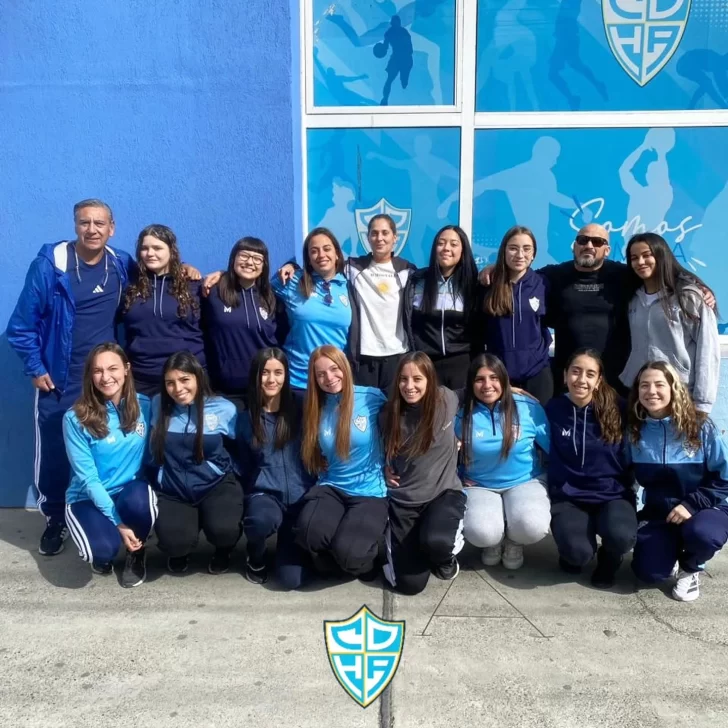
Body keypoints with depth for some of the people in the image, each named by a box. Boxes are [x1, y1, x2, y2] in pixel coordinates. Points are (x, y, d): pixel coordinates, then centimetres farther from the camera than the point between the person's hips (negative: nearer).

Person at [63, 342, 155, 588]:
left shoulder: (145, 406, -6)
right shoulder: (76, 418, -13)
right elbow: (88, 478, -14)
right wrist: (118, 522, -20)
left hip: (133, 493, 2)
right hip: (90, 498, -1)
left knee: (137, 498, -35)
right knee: (103, 549, -30)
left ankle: (137, 553, -1)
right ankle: (103, 555, 12)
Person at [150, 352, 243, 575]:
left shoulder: (224, 408, -6)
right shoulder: (158, 405, -1)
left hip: (216, 485, -1)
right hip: (173, 490, 1)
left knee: (223, 529, -30)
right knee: (174, 541, -25)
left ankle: (223, 550, 12)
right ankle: (180, 552, 17)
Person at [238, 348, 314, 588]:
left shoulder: (300, 412, 0)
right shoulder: (245, 419, 5)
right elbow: (245, 467, 13)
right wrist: (251, 498, 0)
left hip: (300, 496, -1)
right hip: (264, 494, 1)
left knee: (292, 579, -13)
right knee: (263, 520, -37)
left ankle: (289, 546, 23)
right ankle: (256, 558, -1)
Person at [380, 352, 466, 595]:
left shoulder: (447, 399, -10)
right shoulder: (389, 415, -6)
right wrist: (385, 469, -5)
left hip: (444, 492, -1)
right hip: (404, 501, 1)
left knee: (436, 541, -35)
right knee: (409, 584, -6)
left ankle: (446, 557, 5)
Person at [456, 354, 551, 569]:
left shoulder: (529, 408, -9)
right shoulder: (462, 415, -7)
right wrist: (460, 479, -7)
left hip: (525, 482, 0)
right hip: (480, 487, 0)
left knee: (532, 527, -32)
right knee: (481, 533, -31)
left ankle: (514, 542, 10)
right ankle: (494, 541, 12)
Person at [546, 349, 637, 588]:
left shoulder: (616, 409, -5)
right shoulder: (553, 409, -2)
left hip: (613, 494, 1)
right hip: (569, 497, 0)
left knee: (621, 537, -31)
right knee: (577, 552, -28)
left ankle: (609, 558, 8)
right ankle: (573, 554, 12)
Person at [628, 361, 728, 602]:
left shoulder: (701, 426, -13)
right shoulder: (634, 430, -5)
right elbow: (638, 478, 3)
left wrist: (691, 504, -20)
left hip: (705, 508, -2)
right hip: (660, 512, 2)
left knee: (700, 534, -37)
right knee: (648, 572, -16)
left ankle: (690, 569, 1)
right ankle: (673, 554, 22)